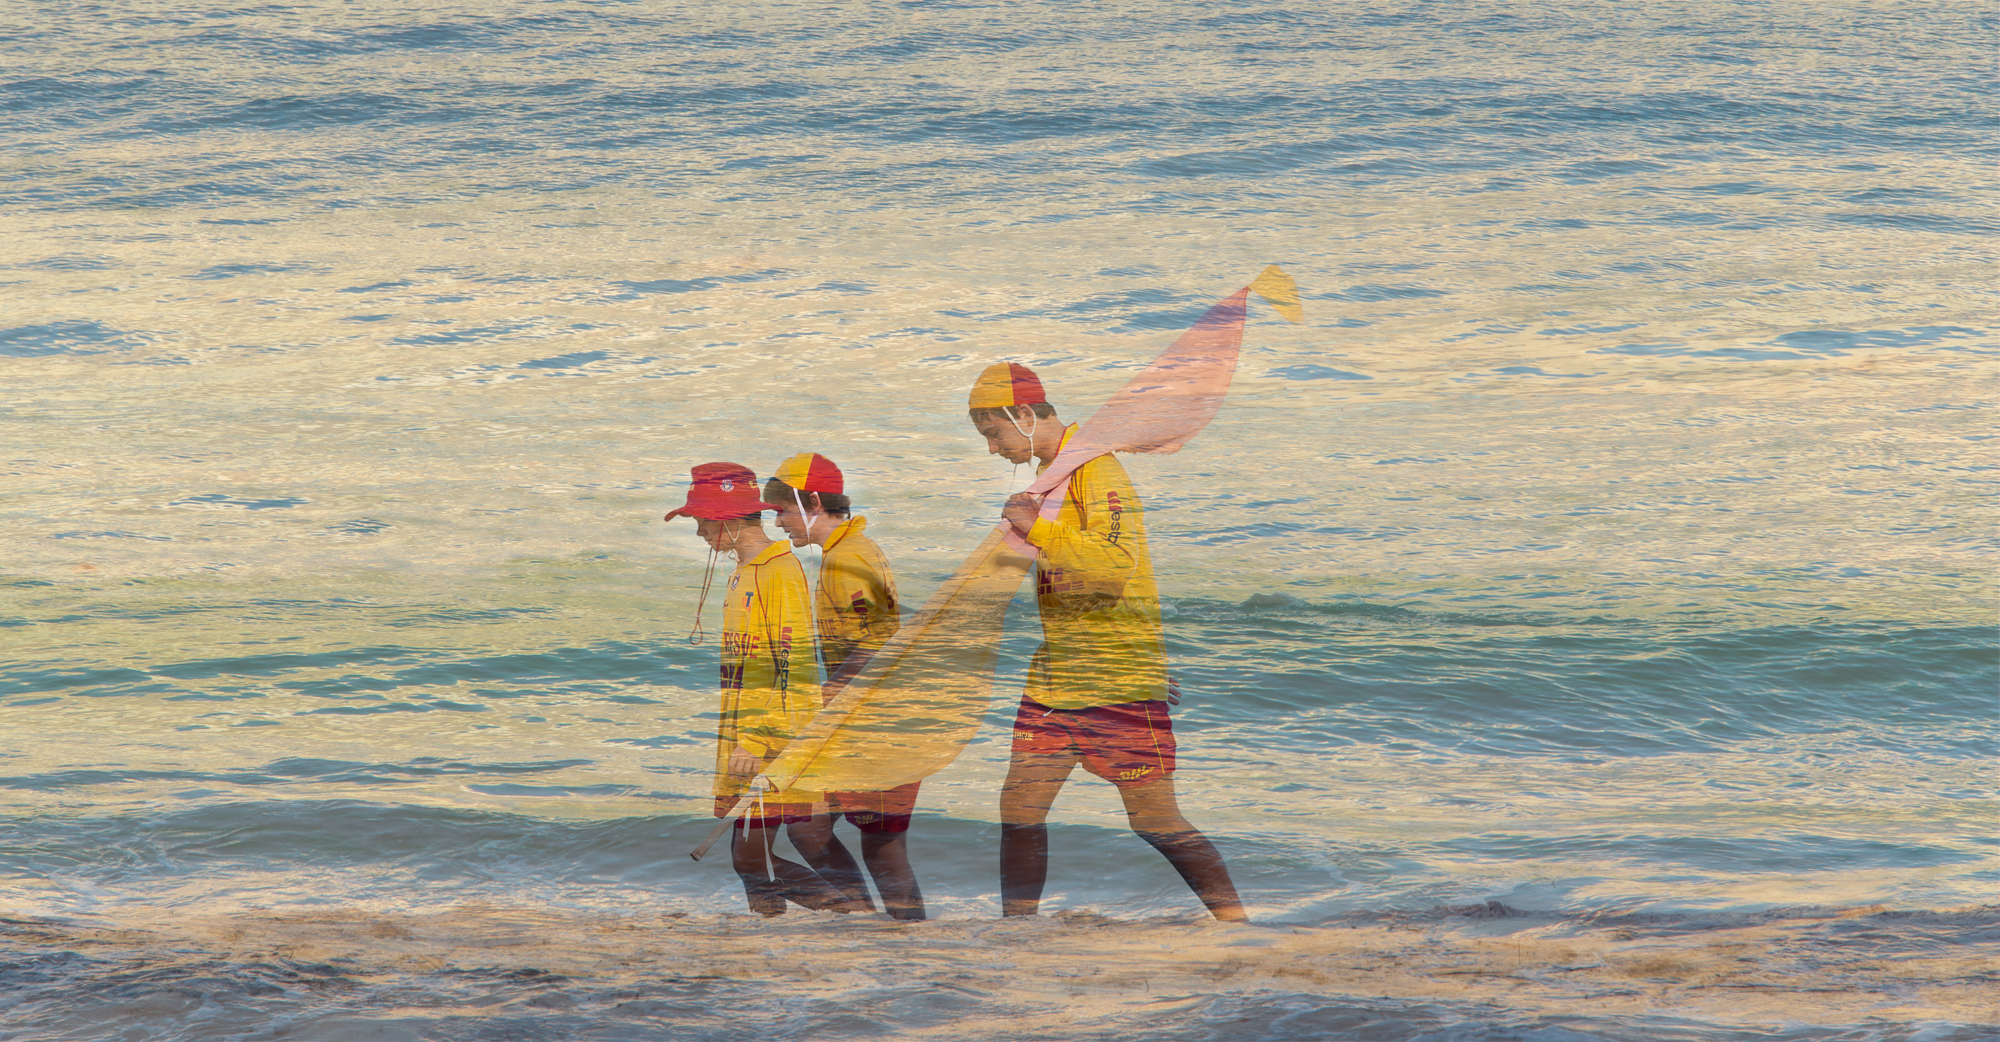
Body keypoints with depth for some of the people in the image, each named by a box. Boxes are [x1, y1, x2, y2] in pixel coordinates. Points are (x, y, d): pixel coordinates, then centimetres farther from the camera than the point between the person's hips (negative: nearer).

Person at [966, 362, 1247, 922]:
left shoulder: (1096, 469, -13)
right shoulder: (1048, 476, 16)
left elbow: (1116, 562, -26)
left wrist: (1037, 530, -22)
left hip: (1120, 682, -8)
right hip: (1054, 681, 8)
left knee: (1155, 820, -7)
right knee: (1019, 805, 2)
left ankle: (1235, 923, 0)